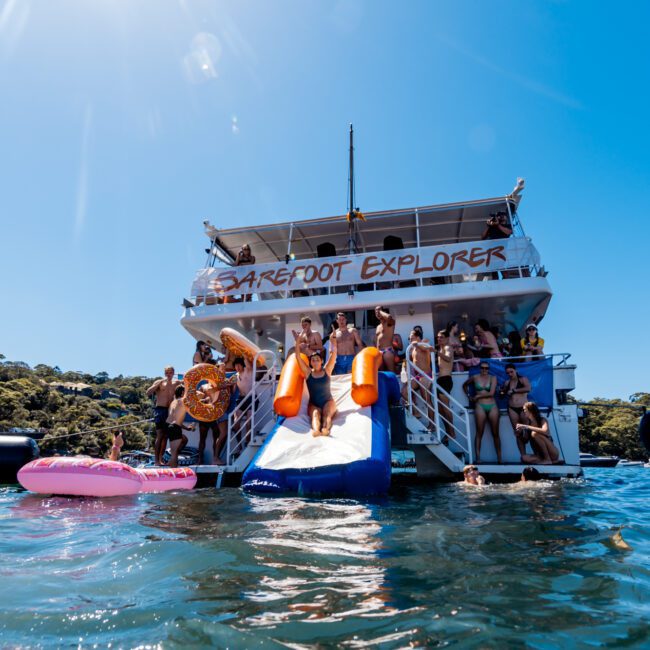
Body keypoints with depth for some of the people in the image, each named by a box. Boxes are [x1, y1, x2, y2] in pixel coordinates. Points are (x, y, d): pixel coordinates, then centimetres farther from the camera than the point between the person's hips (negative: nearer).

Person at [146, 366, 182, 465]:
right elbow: (148, 393, -11)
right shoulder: (159, 382, 1)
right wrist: (159, 384, -18)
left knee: (166, 435, 7)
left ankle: (161, 458, 14)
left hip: (170, 410, 5)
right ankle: (156, 459, -7)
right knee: (160, 435, -10)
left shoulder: (176, 383, 12)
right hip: (160, 409, -4)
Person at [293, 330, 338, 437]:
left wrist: (333, 340, -12)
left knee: (327, 413, -29)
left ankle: (325, 429, -58)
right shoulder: (308, 372, 3)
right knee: (315, 414, -30)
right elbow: (298, 357, -4)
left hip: (328, 401, 1)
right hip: (313, 404, -1)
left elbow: (333, 354, -4)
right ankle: (315, 430, -60)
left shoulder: (326, 370, 3)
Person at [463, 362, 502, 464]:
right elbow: (465, 385, 25)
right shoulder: (475, 377, 7)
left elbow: (491, 393, -7)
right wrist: (468, 396, 17)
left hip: (492, 406, 1)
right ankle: (478, 458, -3)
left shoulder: (493, 378, 4)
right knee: (479, 433, -4)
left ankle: (499, 458, 11)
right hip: (480, 406, 0)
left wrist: (478, 396, -3)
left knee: (495, 433, 4)